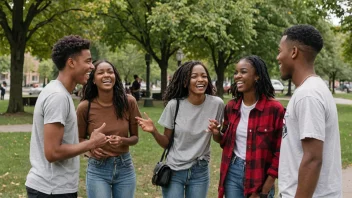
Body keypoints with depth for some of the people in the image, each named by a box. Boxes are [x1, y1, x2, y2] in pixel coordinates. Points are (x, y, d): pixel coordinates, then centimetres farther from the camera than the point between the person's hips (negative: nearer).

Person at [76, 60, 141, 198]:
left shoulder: (128, 102, -8)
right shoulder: (85, 107, -11)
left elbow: (135, 137, 2)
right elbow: (80, 138, 4)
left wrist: (122, 141, -18)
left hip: (125, 167, 2)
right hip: (97, 170, -2)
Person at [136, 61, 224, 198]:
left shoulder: (217, 104, -10)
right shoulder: (174, 105, -11)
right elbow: (166, 143, -3)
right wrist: (154, 131, -21)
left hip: (200, 172, 1)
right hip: (174, 171, -1)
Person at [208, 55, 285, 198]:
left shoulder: (274, 109, -13)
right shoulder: (231, 107, 3)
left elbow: (280, 152, -10)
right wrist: (216, 134, -8)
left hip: (259, 177, -4)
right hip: (232, 172, 5)